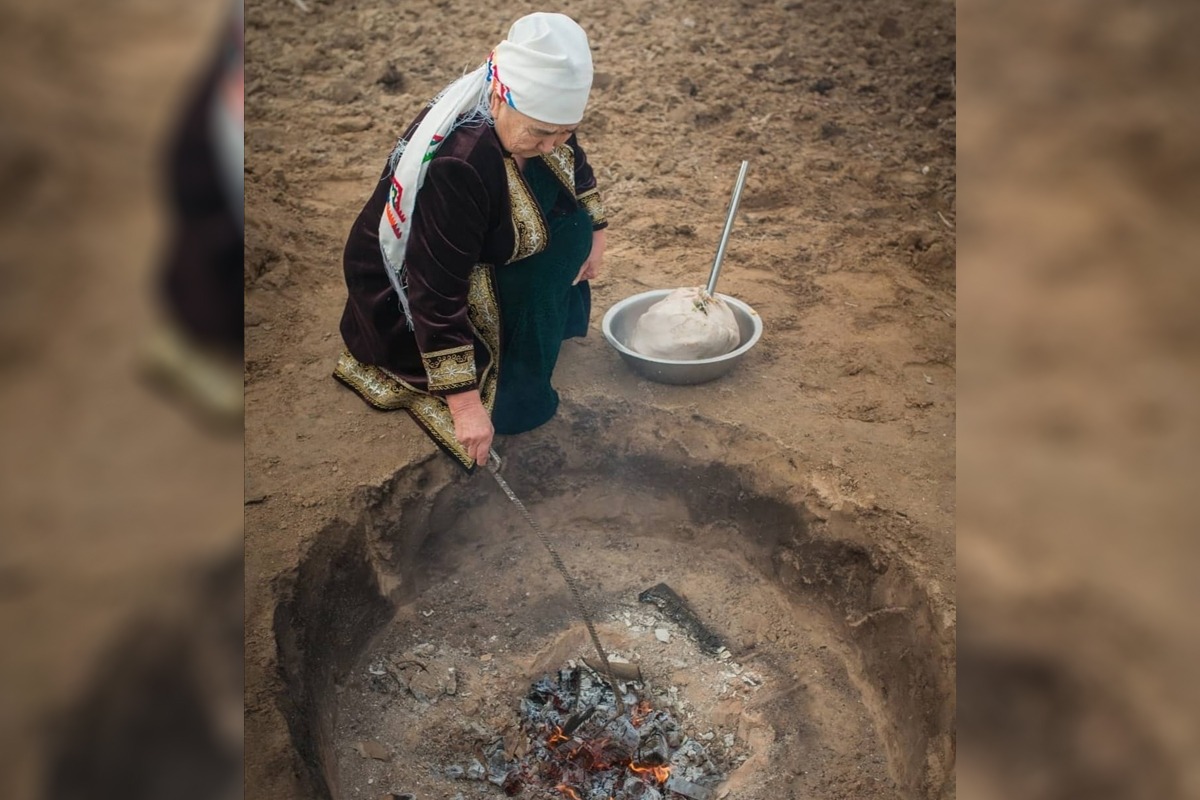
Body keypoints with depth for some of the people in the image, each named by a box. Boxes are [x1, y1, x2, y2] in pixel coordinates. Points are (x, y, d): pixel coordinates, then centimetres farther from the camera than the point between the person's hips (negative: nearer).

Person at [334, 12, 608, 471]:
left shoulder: (534, 113, -15)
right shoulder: (454, 167, -38)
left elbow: (573, 166, 9)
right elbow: (437, 297, -35)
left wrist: (594, 231, 1)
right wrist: (466, 404, -32)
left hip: (475, 250, 9)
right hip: (407, 297, -9)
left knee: (569, 220, -2)